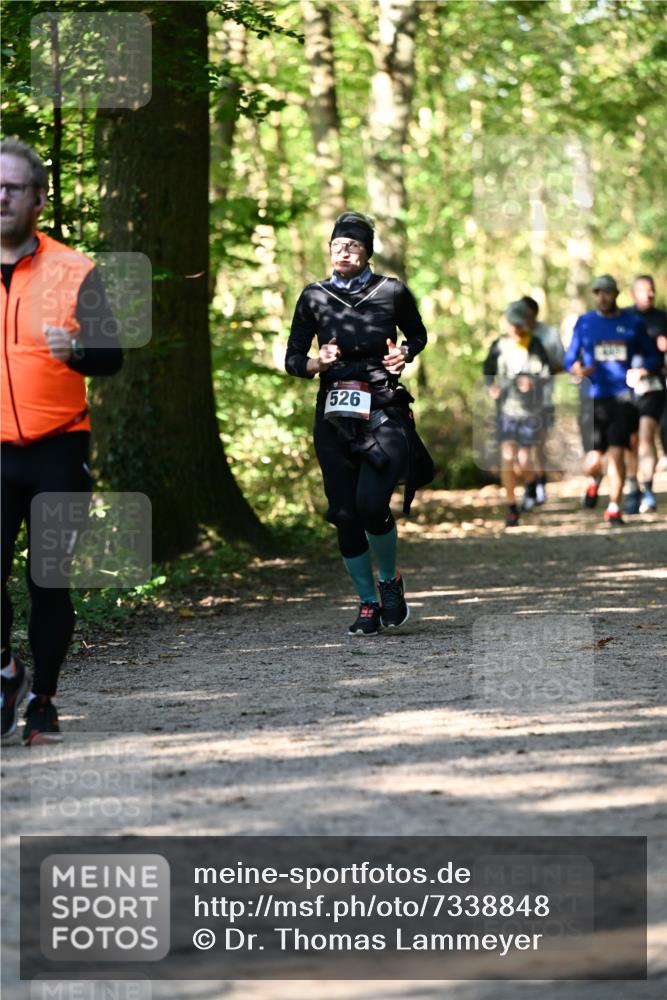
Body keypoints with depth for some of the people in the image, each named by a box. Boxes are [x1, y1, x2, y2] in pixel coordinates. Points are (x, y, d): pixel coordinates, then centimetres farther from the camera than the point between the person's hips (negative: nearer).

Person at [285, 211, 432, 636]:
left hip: (385, 412, -2)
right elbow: (292, 359, 10)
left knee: (371, 505, -19)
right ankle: (368, 604, 16)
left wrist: (405, 354, -1)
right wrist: (318, 363, -11)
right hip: (334, 416, 3)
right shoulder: (313, 297, 6)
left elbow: (418, 334, 20)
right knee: (346, 516, 0)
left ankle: (390, 580, 9)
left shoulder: (391, 291, 3)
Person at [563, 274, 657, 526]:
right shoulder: (584, 323, 7)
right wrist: (576, 369, -12)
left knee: (616, 453, -10)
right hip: (593, 398, 0)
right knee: (593, 461, -3)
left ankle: (614, 508, 1)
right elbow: (569, 356, 10)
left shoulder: (632, 322, 6)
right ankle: (594, 480, 33)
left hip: (622, 398, 0)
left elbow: (650, 355, 14)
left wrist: (643, 369, -8)